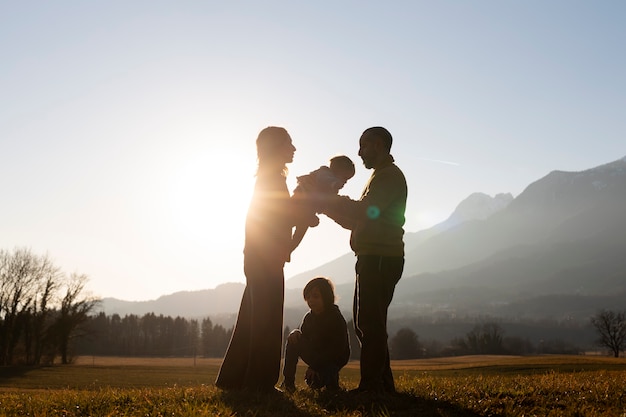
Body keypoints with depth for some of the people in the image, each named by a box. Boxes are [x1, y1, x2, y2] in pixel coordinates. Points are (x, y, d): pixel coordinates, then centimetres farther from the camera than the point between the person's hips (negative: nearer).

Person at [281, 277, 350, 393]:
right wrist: (295, 337, -23)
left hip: (334, 360, -6)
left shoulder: (336, 319, -19)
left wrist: (314, 367, -25)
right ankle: (288, 382, -12)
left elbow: (338, 350, -22)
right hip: (316, 359, 6)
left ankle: (331, 376, 3)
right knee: (294, 336, -16)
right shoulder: (309, 317, 0)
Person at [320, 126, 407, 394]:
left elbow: (365, 211, -20)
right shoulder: (382, 176, 25)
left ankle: (371, 386, -10)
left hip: (381, 259, -10)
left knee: (369, 323, -11)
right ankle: (382, 384, 16)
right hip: (373, 259, 10)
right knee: (367, 323, 11)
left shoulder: (389, 174, -7)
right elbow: (358, 221, 23)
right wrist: (330, 206, 12)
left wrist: (328, 201, -12)